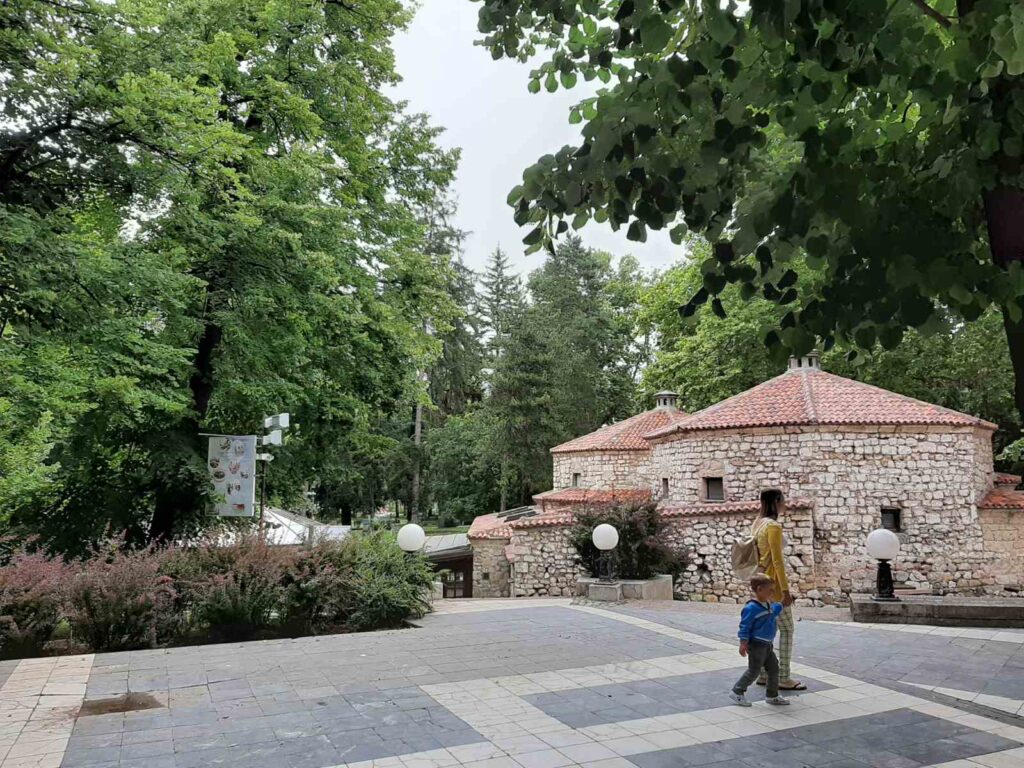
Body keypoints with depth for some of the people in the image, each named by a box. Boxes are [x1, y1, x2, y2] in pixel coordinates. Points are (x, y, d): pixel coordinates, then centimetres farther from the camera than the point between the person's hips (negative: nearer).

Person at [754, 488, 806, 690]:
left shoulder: (759, 523, 11)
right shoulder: (774, 526, -16)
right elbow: (777, 560, -19)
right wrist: (785, 589, -18)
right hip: (773, 582, -9)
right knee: (787, 629, -1)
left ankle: (764, 674, 16)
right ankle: (784, 678, 1)